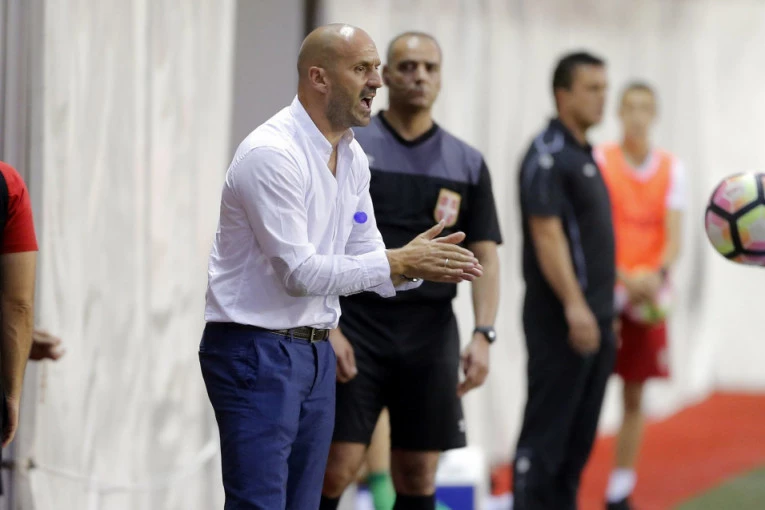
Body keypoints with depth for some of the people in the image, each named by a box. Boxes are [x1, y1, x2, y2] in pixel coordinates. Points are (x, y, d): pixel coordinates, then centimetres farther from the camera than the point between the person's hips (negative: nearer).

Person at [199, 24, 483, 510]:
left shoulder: (354, 157, 10)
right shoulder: (271, 153, -18)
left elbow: (366, 260, 12)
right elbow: (299, 272, -22)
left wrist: (416, 263, -9)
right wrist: (399, 262, -21)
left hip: (315, 354, 9)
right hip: (256, 352, -9)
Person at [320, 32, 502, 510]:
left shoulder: (468, 164, 9)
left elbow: (485, 257, 8)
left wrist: (483, 335, -5)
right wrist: (325, 326, -12)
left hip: (431, 334, 3)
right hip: (356, 326, -3)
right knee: (336, 467, -8)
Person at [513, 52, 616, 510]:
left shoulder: (584, 156, 17)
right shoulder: (548, 155, -11)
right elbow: (546, 234, -19)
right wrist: (574, 305, -24)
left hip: (593, 321, 9)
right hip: (561, 322, -9)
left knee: (579, 438, 10)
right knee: (545, 437, -7)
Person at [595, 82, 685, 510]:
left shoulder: (671, 168, 4)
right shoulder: (601, 162, -3)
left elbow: (674, 237, -1)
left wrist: (659, 273, -21)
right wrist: (624, 278, -24)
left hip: (649, 295, 3)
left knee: (635, 396, 6)